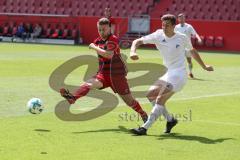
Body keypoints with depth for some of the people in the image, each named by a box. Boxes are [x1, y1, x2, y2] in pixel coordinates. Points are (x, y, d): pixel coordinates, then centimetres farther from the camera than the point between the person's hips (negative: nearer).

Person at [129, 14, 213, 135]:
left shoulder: (182, 38, -6)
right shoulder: (158, 36, -2)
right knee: (151, 94, 2)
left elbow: (192, 52, 14)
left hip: (179, 74, -6)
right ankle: (170, 120, 16)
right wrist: (133, 52, -27)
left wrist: (204, 67, 24)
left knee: (160, 99, -18)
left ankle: (145, 127, -21)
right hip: (168, 74, 6)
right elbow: (137, 41, -5)